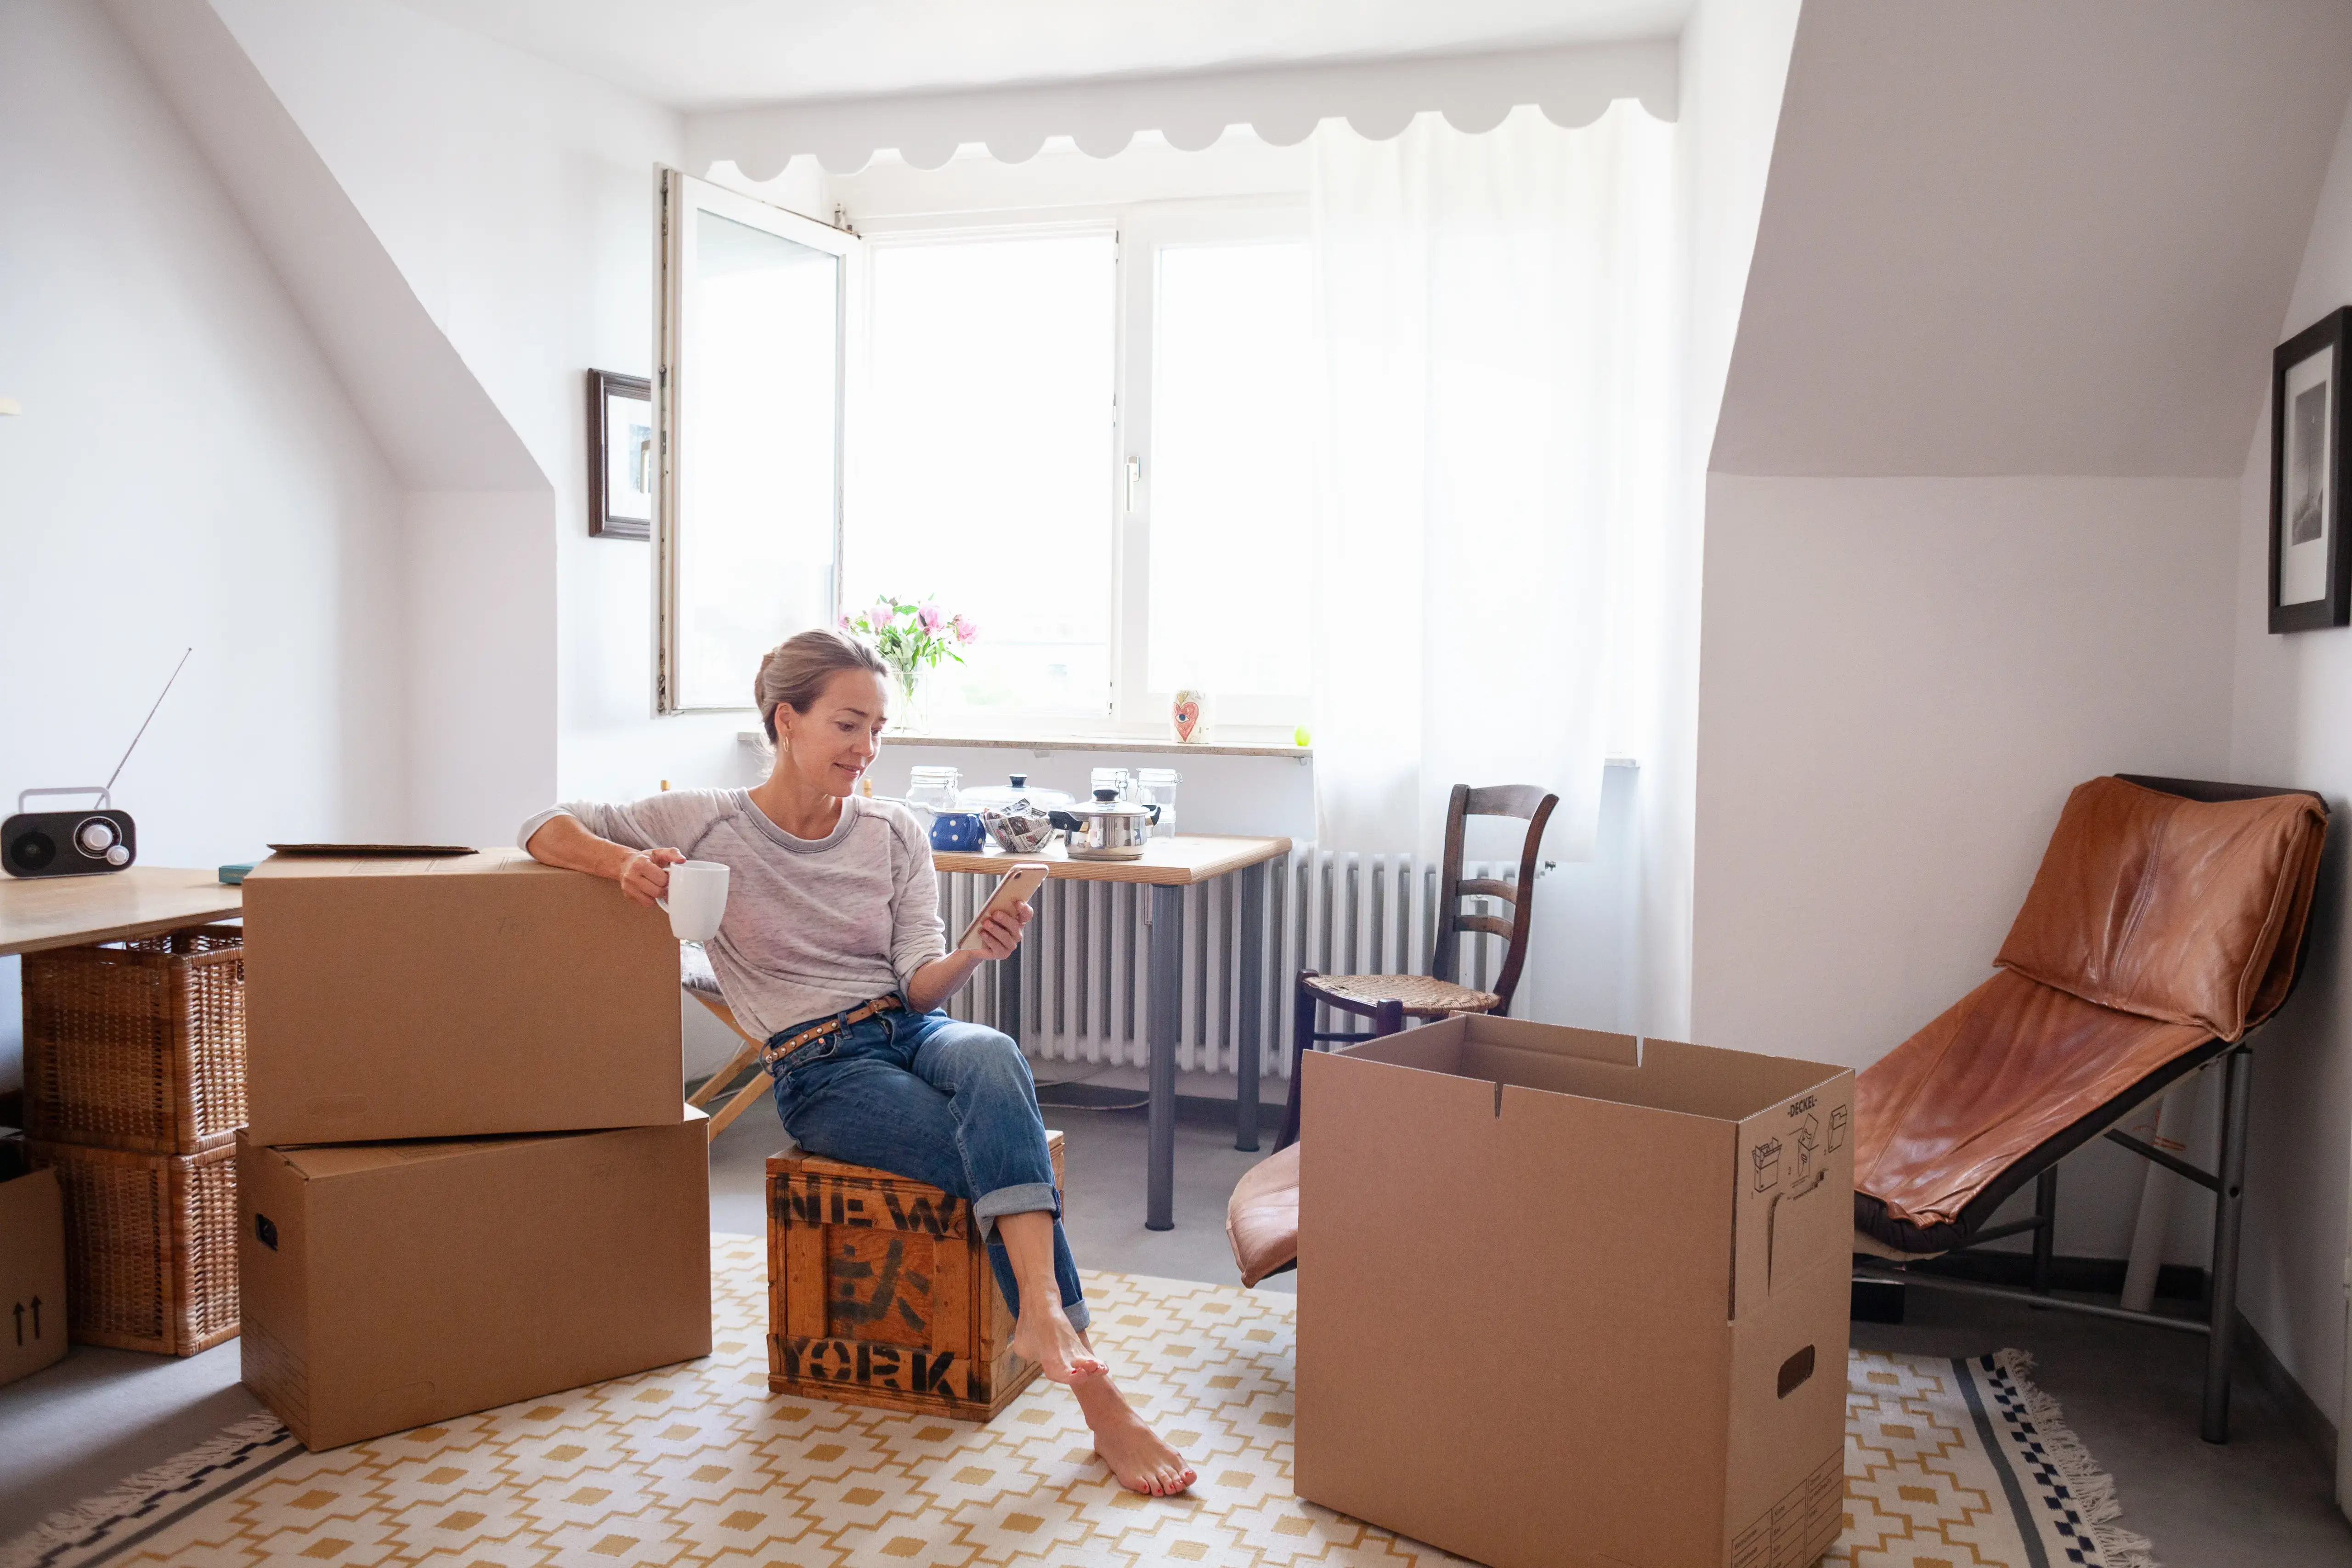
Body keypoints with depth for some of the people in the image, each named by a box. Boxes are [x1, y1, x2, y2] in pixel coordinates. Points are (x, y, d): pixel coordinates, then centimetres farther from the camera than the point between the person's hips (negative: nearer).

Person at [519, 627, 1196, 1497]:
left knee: (993, 1057, -36)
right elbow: (546, 830, 3)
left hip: (912, 1031, 3)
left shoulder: (894, 832, 9)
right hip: (821, 1068, -3)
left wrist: (973, 956, -22)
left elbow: (919, 985, 2)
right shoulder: (707, 824, 1)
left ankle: (1043, 1316, -46)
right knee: (1002, 1152, -29)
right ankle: (1093, 1392, -28)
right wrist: (629, 862, -18)